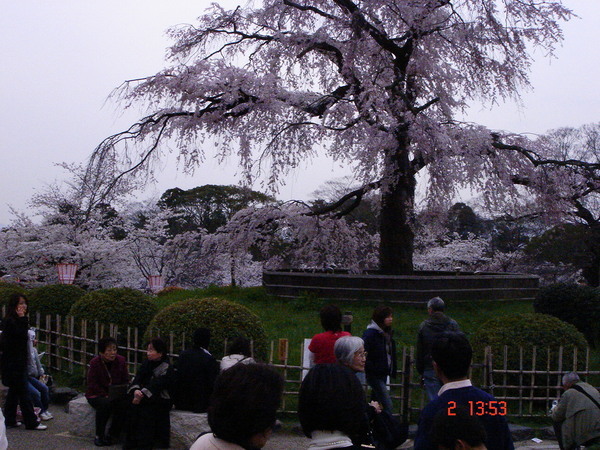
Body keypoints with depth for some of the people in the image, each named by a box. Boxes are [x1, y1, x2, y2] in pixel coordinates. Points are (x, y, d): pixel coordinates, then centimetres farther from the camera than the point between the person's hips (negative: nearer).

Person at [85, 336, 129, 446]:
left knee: (124, 403, -27)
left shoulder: (121, 361, 0)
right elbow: (92, 384, -11)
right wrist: (105, 395, -22)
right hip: (97, 394, -3)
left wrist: (122, 393, -14)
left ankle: (111, 434, -12)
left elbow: (126, 381, 5)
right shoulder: (95, 363, -10)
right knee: (105, 404, -35)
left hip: (116, 395, 3)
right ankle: (99, 436, -18)